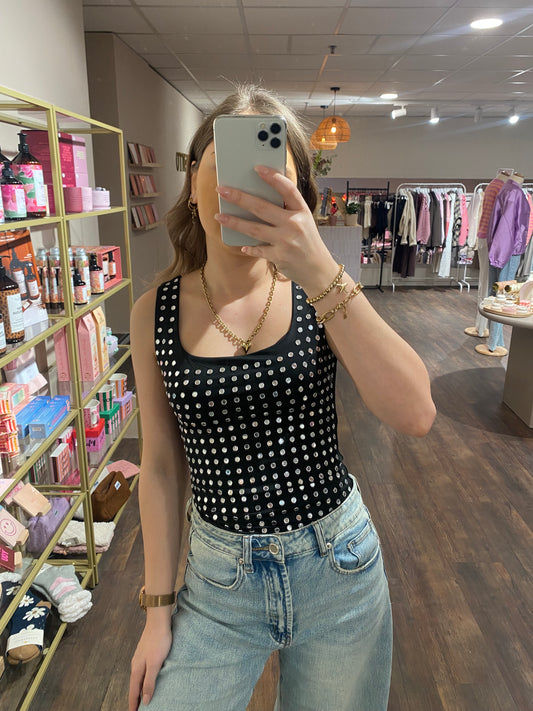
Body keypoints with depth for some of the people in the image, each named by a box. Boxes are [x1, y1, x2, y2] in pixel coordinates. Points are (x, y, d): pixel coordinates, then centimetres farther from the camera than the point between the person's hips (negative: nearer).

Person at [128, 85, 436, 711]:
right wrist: (158, 609, 2)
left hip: (337, 564, 0)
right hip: (218, 577, 1)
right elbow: (161, 464, -1)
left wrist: (322, 274, -34)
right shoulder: (156, 312, -8)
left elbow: (415, 415, -24)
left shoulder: (318, 291, -11)